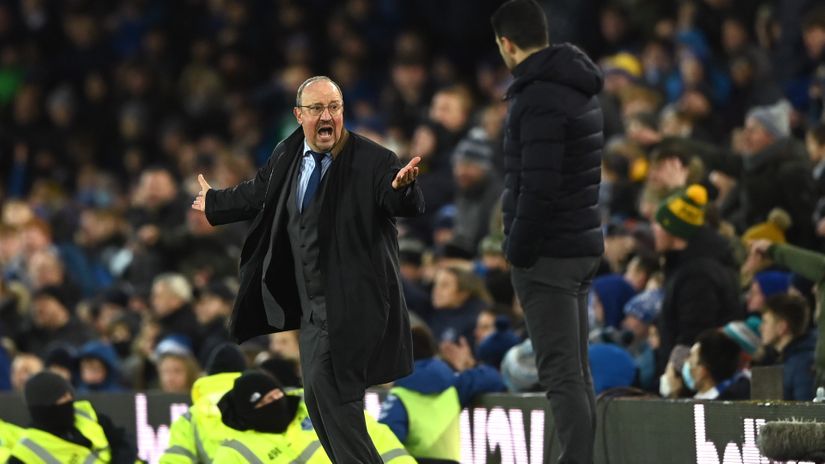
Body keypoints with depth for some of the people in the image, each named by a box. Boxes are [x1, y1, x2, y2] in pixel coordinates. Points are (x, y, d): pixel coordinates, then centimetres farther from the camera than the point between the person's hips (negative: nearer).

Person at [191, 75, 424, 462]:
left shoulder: (373, 161, -13)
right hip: (312, 305, 8)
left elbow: (409, 207, -24)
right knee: (318, 400, 11)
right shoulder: (287, 158, 7)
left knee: (325, 382, -19)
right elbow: (258, 194, 26)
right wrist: (214, 204, 42)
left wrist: (400, 187, -47)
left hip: (352, 302, -8)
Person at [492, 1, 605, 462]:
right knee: (576, 371, 11)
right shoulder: (583, 94, 11)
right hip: (582, 248, 9)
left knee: (562, 374, -8)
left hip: (548, 255, -9)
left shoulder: (541, 99, -19)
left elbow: (539, 188, -24)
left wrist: (517, 254, -14)